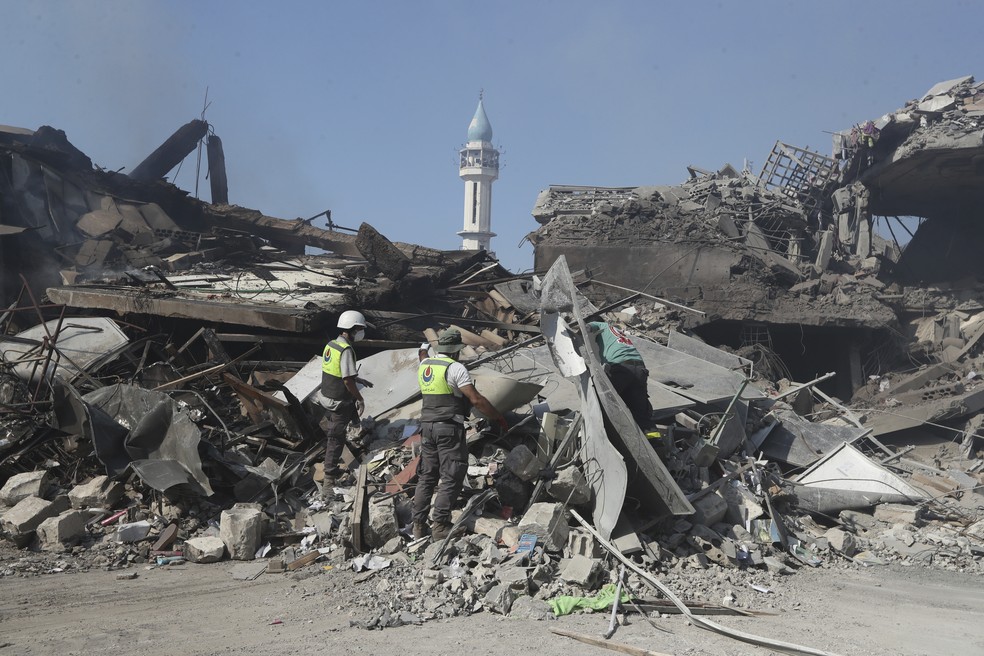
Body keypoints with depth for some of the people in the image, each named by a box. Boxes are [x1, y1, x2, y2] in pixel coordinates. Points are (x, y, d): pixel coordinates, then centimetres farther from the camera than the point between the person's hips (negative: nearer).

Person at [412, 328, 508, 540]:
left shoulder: (424, 366, 10)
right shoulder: (455, 368, -11)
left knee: (427, 476, 13)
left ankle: (419, 525, 15)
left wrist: (423, 352, 58)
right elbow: (476, 399, -16)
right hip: (449, 428, -7)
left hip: (427, 426, 7)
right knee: (451, 477, -2)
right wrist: (499, 418, -7)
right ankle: (440, 525, -5)